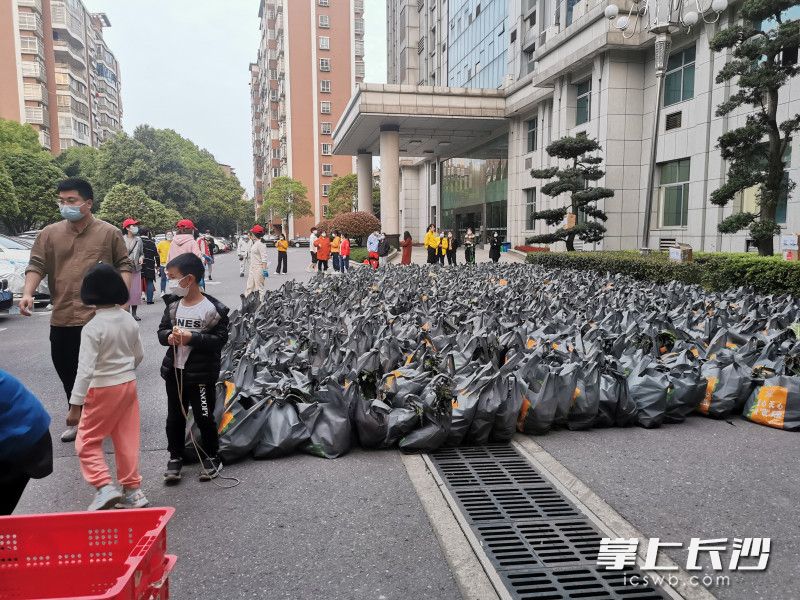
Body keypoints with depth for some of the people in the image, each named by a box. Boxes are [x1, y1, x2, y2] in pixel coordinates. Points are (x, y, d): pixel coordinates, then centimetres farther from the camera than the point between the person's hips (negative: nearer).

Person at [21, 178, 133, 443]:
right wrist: (27, 293, -13)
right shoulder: (49, 234, 8)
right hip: (61, 318, 4)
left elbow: (124, 265, 3)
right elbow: (36, 266, 3)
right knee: (67, 371, 13)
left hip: (100, 317, -3)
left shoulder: (109, 233, 0)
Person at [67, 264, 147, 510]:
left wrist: (75, 405, -19)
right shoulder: (129, 320, 0)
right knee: (127, 439, 13)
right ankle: (132, 490, 20)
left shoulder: (93, 327, -19)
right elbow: (139, 355, 11)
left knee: (87, 442, 9)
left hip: (103, 389, -6)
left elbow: (85, 369, -22)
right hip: (129, 384, 6)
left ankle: (104, 486, -3)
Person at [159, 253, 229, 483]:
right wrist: (169, 336, -13)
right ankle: (175, 457, 31)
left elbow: (220, 339, -15)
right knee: (175, 417, 15)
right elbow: (162, 330, 10)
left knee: (204, 417, 7)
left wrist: (192, 338, -25)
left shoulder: (212, 308, -15)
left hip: (201, 373, -5)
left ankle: (211, 457, 25)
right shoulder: (173, 304, 2)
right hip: (174, 370, 5)